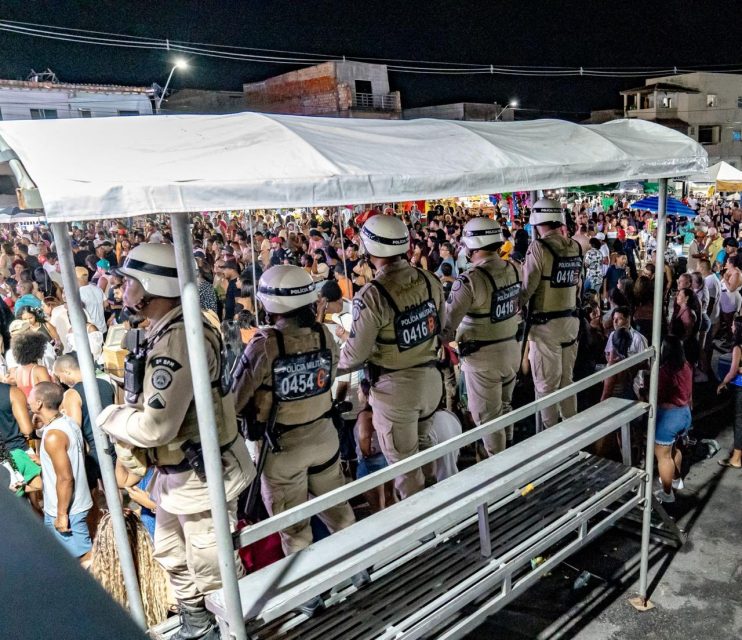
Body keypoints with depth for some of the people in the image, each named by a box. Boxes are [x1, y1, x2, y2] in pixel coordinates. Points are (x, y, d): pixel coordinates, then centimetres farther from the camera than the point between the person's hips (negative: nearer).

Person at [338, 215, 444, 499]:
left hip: (395, 388, -7)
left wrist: (333, 367, 5)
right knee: (423, 446, 29)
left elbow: (356, 354, -15)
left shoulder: (372, 295, -23)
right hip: (431, 378, 7)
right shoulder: (430, 280, -5)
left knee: (404, 463, 12)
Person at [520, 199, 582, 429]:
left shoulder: (539, 247, -15)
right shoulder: (575, 247, 3)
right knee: (566, 379, 18)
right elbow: (577, 286, 10)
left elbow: (525, 288, -16)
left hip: (545, 324, -6)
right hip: (571, 321, 6)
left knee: (546, 384, 5)